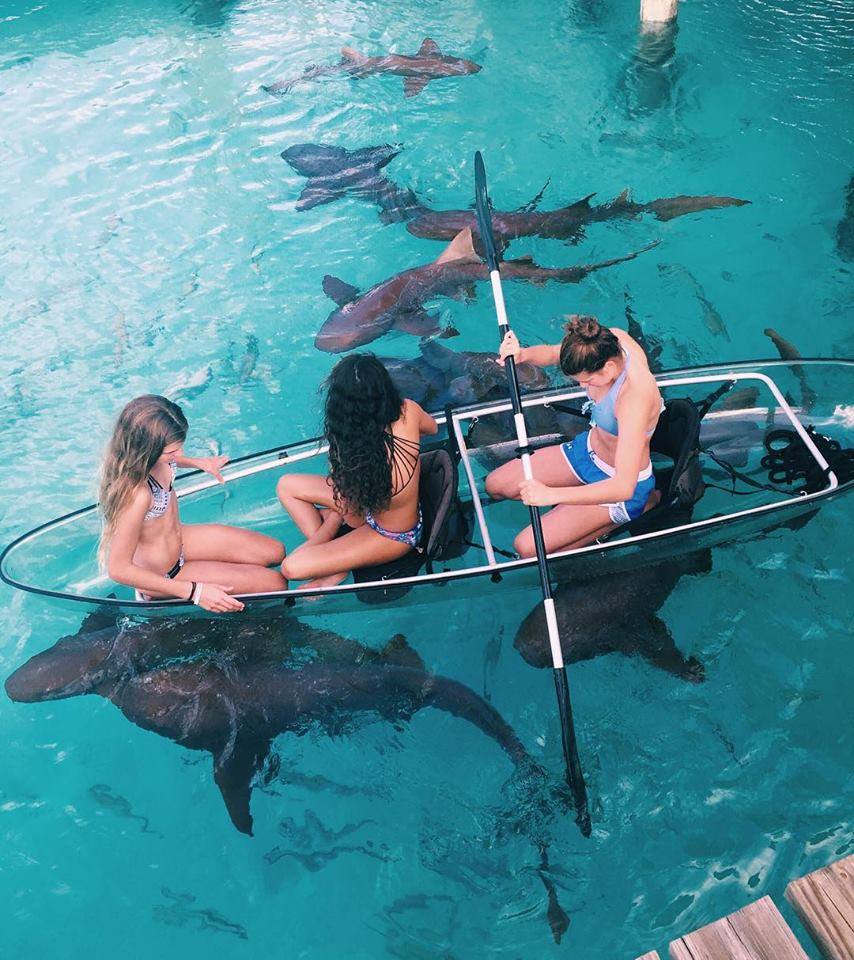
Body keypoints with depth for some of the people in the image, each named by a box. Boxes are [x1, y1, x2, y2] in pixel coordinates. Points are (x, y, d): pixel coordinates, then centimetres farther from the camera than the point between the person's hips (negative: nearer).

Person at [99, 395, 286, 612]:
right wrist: (194, 592, -31)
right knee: (275, 584, -7)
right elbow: (118, 569, -32)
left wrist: (196, 462, 3)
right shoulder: (137, 494, -42)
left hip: (179, 539, 8)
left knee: (275, 553, 10)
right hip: (162, 575, -8)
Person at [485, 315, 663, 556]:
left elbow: (623, 488, -43)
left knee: (528, 549, -12)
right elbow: (552, 353, 1)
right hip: (588, 448, 8)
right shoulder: (610, 339, -19)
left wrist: (550, 495, -46)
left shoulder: (635, 396, -40)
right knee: (495, 486, 8)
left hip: (621, 482, -8)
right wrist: (522, 354, -23)